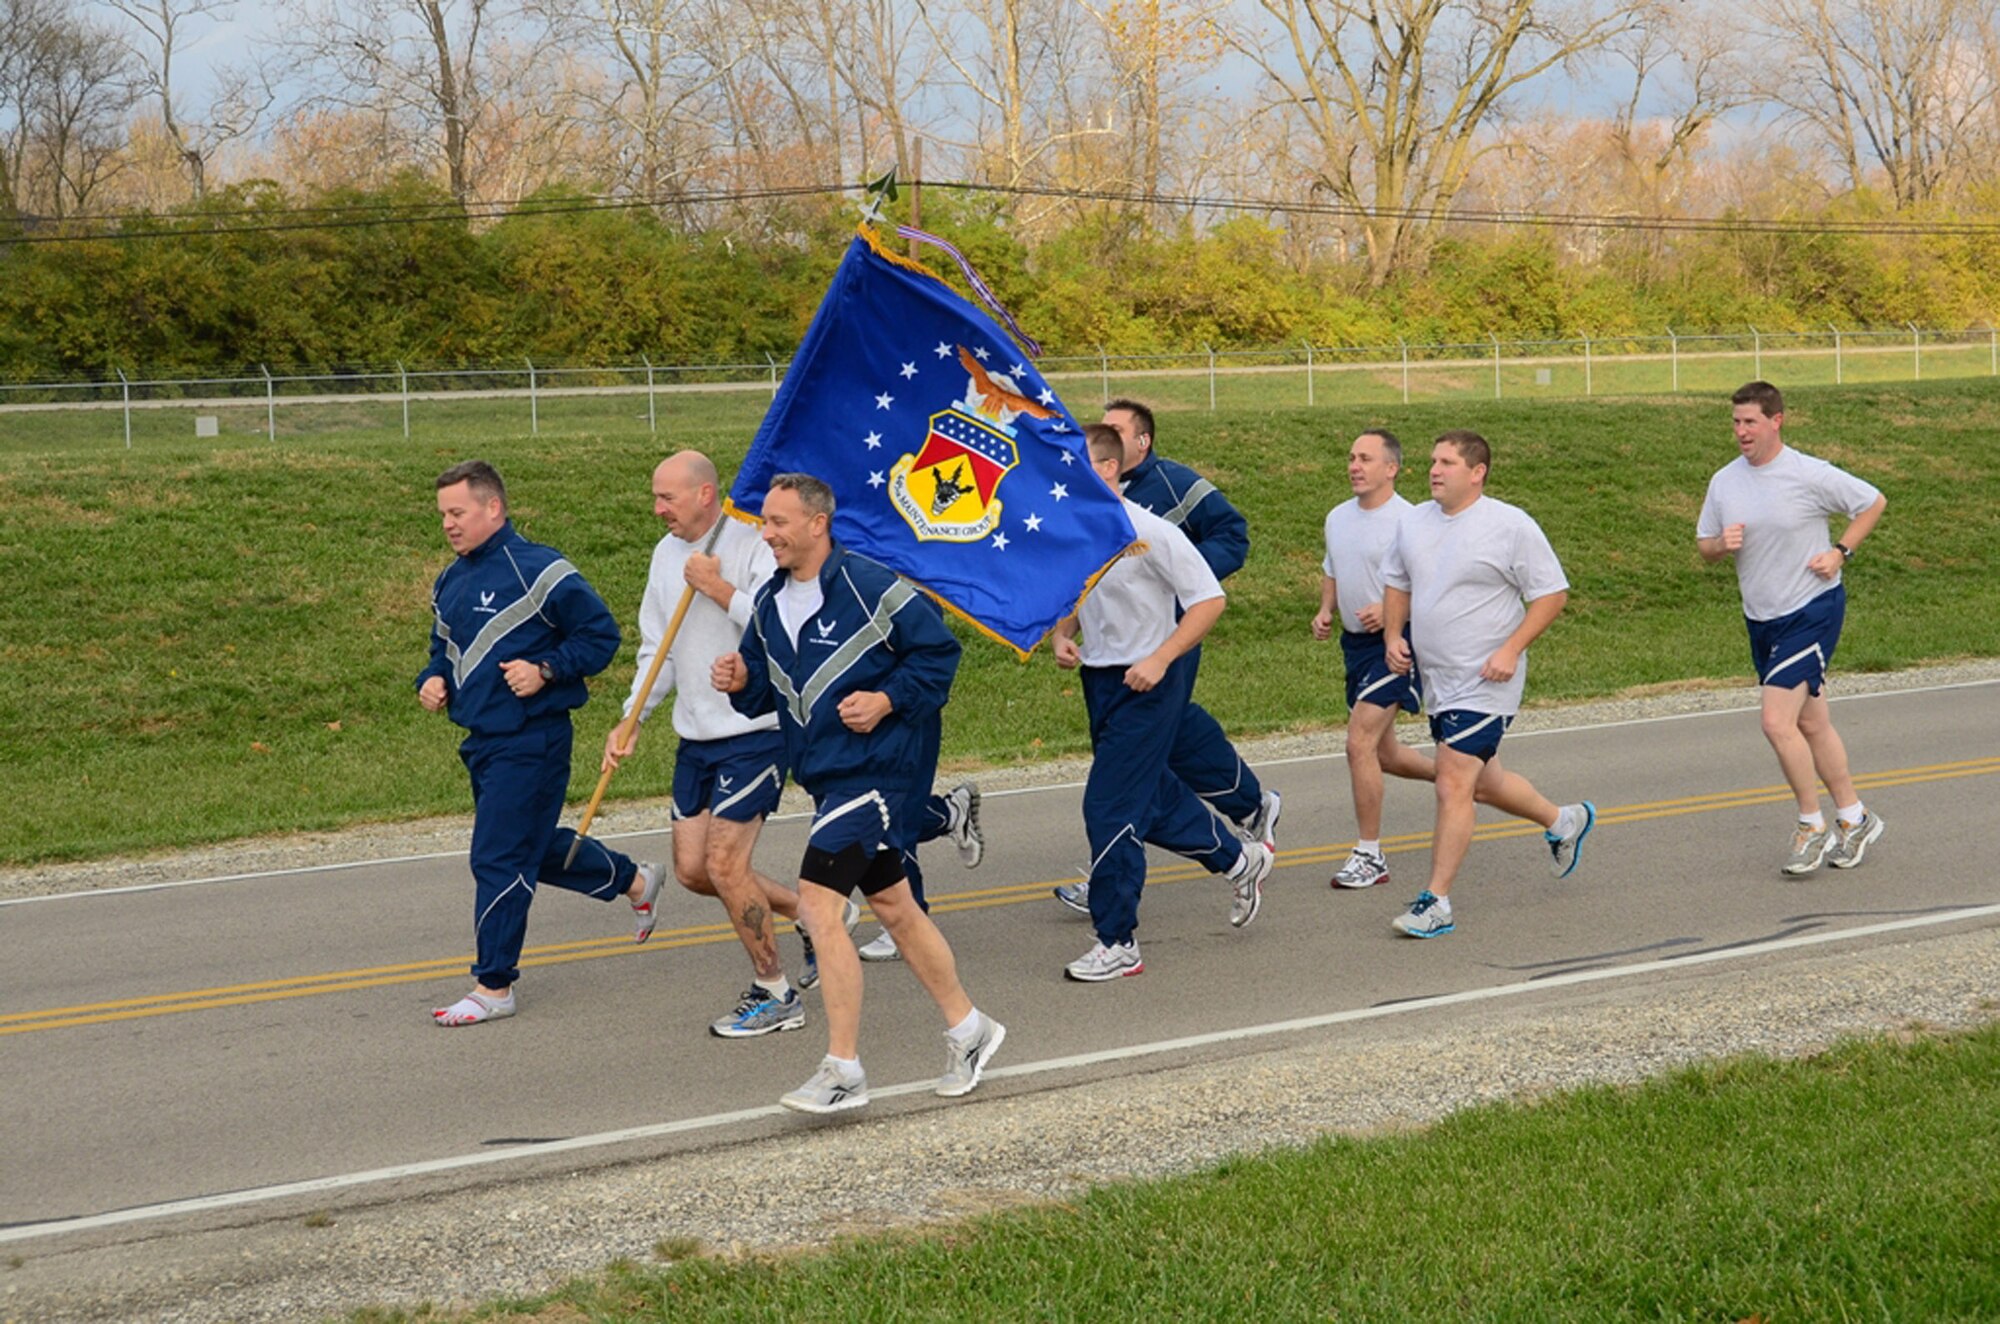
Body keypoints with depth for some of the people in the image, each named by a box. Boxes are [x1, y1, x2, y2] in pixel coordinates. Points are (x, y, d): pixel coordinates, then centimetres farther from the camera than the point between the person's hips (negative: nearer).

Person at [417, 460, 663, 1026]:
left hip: (530, 741, -9)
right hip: (481, 740, 9)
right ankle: (635, 881, 40)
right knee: (537, 848, 19)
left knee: (499, 859, -7)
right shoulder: (450, 583, 12)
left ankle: (493, 986, 1)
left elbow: (601, 634, -10)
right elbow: (445, 649, 26)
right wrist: (432, 680, 4)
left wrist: (545, 671, -20)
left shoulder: (538, 571, -13)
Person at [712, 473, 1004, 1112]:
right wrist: (741, 681, -4)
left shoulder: (869, 586, -14)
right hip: (828, 774, 9)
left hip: (876, 767, -9)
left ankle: (843, 1070, -10)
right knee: (892, 905, 16)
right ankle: (967, 1028, 31)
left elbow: (938, 651, -9)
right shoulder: (770, 603, 9)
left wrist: (888, 700, -19)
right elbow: (765, 690, 17)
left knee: (818, 902, -15)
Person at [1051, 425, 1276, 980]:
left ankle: (1118, 943, -2)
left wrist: (1160, 659, -22)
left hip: (1147, 684, -8)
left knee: (1110, 804, -11)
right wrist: (1063, 636, -2)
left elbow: (1210, 599, -15)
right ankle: (1240, 859, 43)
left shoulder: (1148, 533, -18)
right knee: (1152, 795, 19)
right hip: (1099, 679, 8)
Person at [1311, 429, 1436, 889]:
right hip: (1355, 643, 8)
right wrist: (1325, 612, 5)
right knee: (1382, 753, 15)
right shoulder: (1338, 518, 9)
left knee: (1360, 743, -15)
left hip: (1395, 644, -8)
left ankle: (1369, 856, -6)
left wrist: (1391, 611, -25)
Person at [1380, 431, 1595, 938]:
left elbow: (1552, 593, -9)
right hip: (1436, 681, 8)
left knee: (1453, 787, -13)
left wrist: (1511, 650, -18)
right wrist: (1393, 635, 3)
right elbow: (1396, 583, 20)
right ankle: (1562, 821, 45)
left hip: (1485, 683, -8)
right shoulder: (1414, 523, 6)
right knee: (1481, 782, 20)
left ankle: (1436, 902, -7)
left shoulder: (1510, 526, -12)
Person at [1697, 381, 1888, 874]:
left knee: (1777, 722, -15)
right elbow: (1705, 546, 11)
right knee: (1811, 724, 14)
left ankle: (1813, 826, 1)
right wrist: (1721, 544, -11)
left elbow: (1874, 502, 0)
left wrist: (1840, 552, -8)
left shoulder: (1810, 475, -13)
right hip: (1761, 620, 6)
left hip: (1812, 612, -6)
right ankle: (1854, 819, 29)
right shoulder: (1724, 481, 2)